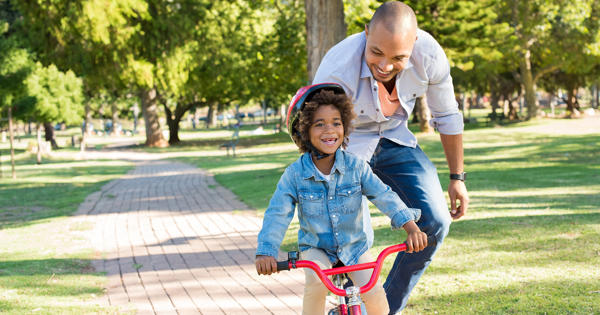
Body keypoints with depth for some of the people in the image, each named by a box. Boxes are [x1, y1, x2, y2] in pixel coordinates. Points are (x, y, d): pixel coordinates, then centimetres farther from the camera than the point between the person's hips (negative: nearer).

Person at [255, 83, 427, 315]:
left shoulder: (356, 167, -10)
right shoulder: (295, 174, -13)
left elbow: (385, 196, -16)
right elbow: (277, 214, -16)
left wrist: (411, 227, -30)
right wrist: (266, 252, -31)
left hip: (354, 246, 1)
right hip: (315, 249, -1)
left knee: (374, 294, -18)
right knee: (316, 281, -32)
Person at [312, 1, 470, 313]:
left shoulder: (430, 55, -25)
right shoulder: (336, 71, -36)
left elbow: (446, 115, -6)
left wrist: (457, 177, 3)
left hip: (393, 139, 4)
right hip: (347, 146, -4)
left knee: (435, 222, -10)